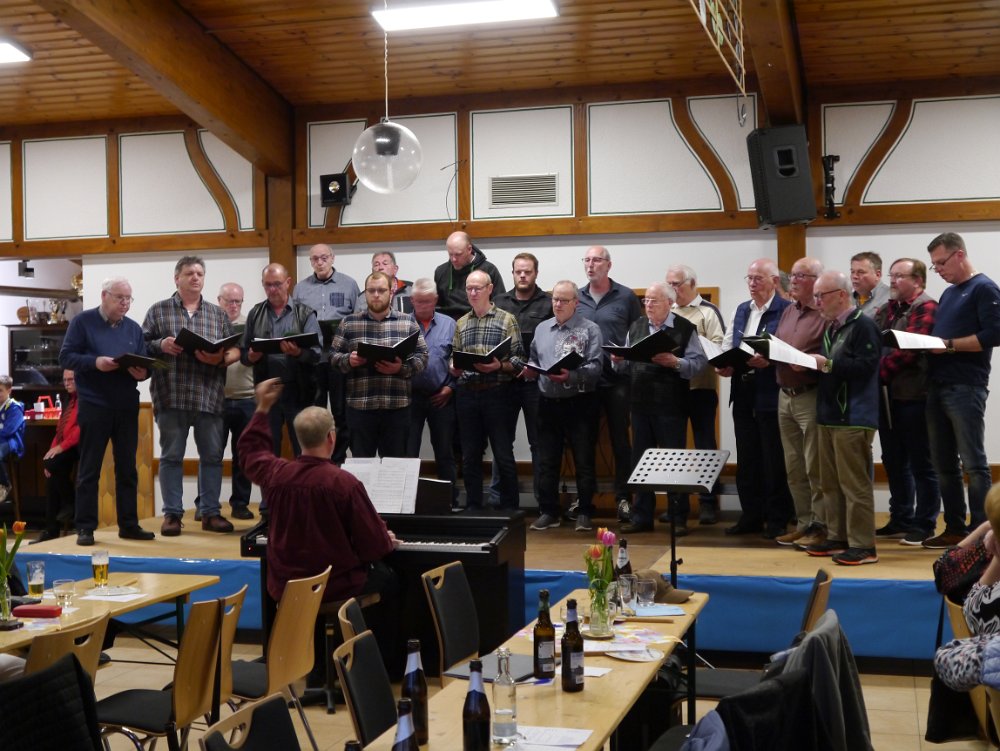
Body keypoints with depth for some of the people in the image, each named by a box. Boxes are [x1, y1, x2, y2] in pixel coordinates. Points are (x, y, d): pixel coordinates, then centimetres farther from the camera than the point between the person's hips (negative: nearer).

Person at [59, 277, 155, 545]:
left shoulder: (134, 328, 12)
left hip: (127, 407, 4)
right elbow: (66, 356, -6)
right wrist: (95, 362, -22)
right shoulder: (82, 321, 0)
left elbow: (145, 364, 10)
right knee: (89, 469, 1)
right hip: (93, 405, -4)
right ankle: (85, 527, 5)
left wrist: (143, 372, -14)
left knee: (127, 468, 8)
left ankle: (129, 524, 15)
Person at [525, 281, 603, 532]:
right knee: (546, 461, 8)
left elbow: (595, 367, -13)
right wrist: (530, 372, -4)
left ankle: (585, 513, 11)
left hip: (580, 403, -4)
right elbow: (534, 361, 18)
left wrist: (571, 376, -27)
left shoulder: (589, 330, -3)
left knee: (584, 461, 2)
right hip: (548, 402, 5)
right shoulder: (542, 329, 14)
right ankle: (548, 512, 17)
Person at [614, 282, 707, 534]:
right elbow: (627, 366, 15)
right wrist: (618, 360, -7)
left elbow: (698, 362, -10)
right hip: (640, 404, 5)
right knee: (640, 460, 9)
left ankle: (678, 518, 11)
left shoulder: (685, 328, -2)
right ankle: (641, 516, 18)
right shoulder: (636, 327, 14)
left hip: (671, 406, -5)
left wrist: (675, 362, -24)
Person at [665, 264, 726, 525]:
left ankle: (708, 502, 6)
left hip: (700, 387, -5)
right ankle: (677, 502, 16)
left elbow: (718, 347, -11)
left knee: (705, 444, 1)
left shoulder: (708, 312, -2)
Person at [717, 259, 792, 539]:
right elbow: (726, 347, 16)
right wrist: (724, 364, -4)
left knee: (775, 461, 2)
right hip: (743, 395, 7)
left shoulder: (787, 310, -8)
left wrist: (769, 361, -28)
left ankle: (777, 519, 12)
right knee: (747, 460, 12)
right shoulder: (740, 311, 16)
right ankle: (751, 516, 21)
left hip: (771, 396, -7)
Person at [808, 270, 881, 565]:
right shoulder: (832, 328, 18)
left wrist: (828, 365, -20)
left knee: (854, 483, -8)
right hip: (830, 414, 10)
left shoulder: (863, 325, -11)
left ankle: (863, 546, -3)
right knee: (831, 482, 13)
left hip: (853, 417, -10)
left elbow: (866, 365, -21)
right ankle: (838, 537, 21)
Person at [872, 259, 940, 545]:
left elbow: (908, 350, -19)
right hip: (886, 394, 8)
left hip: (913, 395, -8)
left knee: (921, 463, 0)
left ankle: (924, 525, 8)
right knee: (894, 461, 15)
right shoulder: (887, 309, 16)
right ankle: (900, 520, 25)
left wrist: (880, 372, -15)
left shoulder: (926, 307, -9)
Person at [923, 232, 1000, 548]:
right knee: (943, 463, 10)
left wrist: (949, 345, -17)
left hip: (966, 388, -9)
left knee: (973, 463, -6)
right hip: (938, 387, 9)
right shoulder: (948, 294, 20)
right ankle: (954, 528, 17)